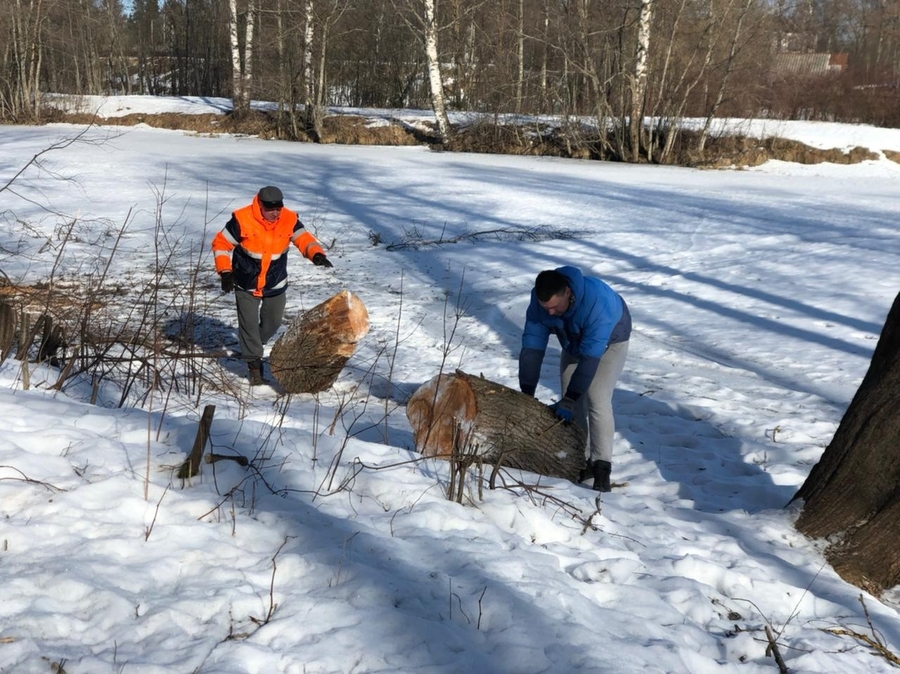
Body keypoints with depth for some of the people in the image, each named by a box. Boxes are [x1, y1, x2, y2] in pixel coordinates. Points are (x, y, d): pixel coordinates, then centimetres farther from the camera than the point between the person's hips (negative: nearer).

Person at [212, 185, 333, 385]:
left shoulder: (289, 220, -14)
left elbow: (304, 239, -17)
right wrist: (225, 271, -20)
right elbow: (221, 244, -12)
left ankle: (252, 346, 45)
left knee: (273, 321, 16)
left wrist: (316, 254, -39)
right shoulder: (242, 220, -21)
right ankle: (254, 365, 11)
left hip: (275, 284, 3)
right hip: (246, 284, -3)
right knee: (249, 323, -3)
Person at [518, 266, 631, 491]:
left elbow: (590, 356, -41)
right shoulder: (539, 301, -27)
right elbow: (532, 347, -25)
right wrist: (526, 394, -29)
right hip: (573, 342, 5)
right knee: (573, 404, -2)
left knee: (597, 400, -19)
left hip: (610, 341, -5)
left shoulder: (596, 302, -43)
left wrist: (568, 400, -39)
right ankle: (581, 460, 10)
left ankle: (601, 468, -17)